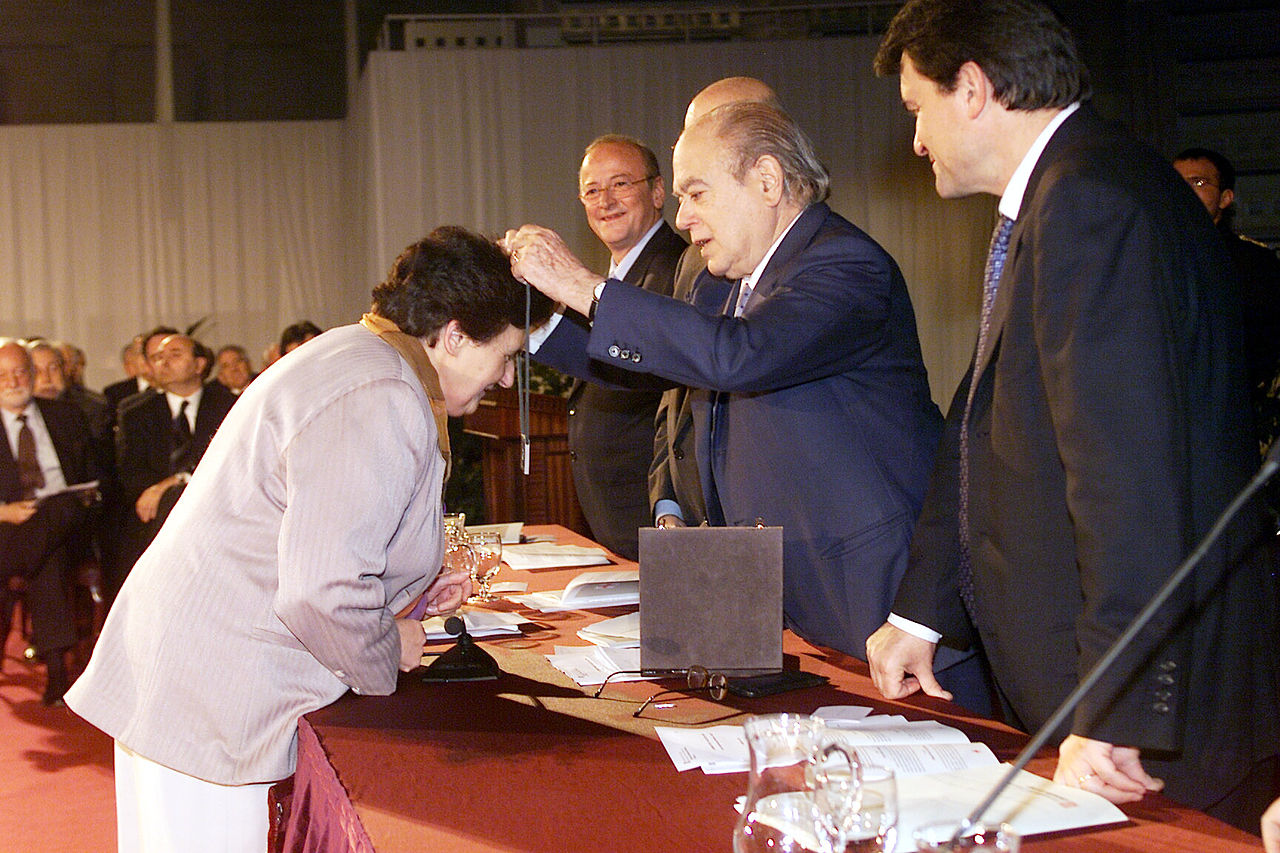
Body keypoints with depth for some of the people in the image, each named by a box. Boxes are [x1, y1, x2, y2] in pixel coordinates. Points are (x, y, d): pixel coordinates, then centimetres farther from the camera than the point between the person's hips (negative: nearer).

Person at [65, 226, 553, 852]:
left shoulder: (352, 352, 14)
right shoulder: (383, 404, -21)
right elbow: (322, 589, -27)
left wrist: (412, 590, 17)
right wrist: (389, 648, -9)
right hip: (209, 700, -11)